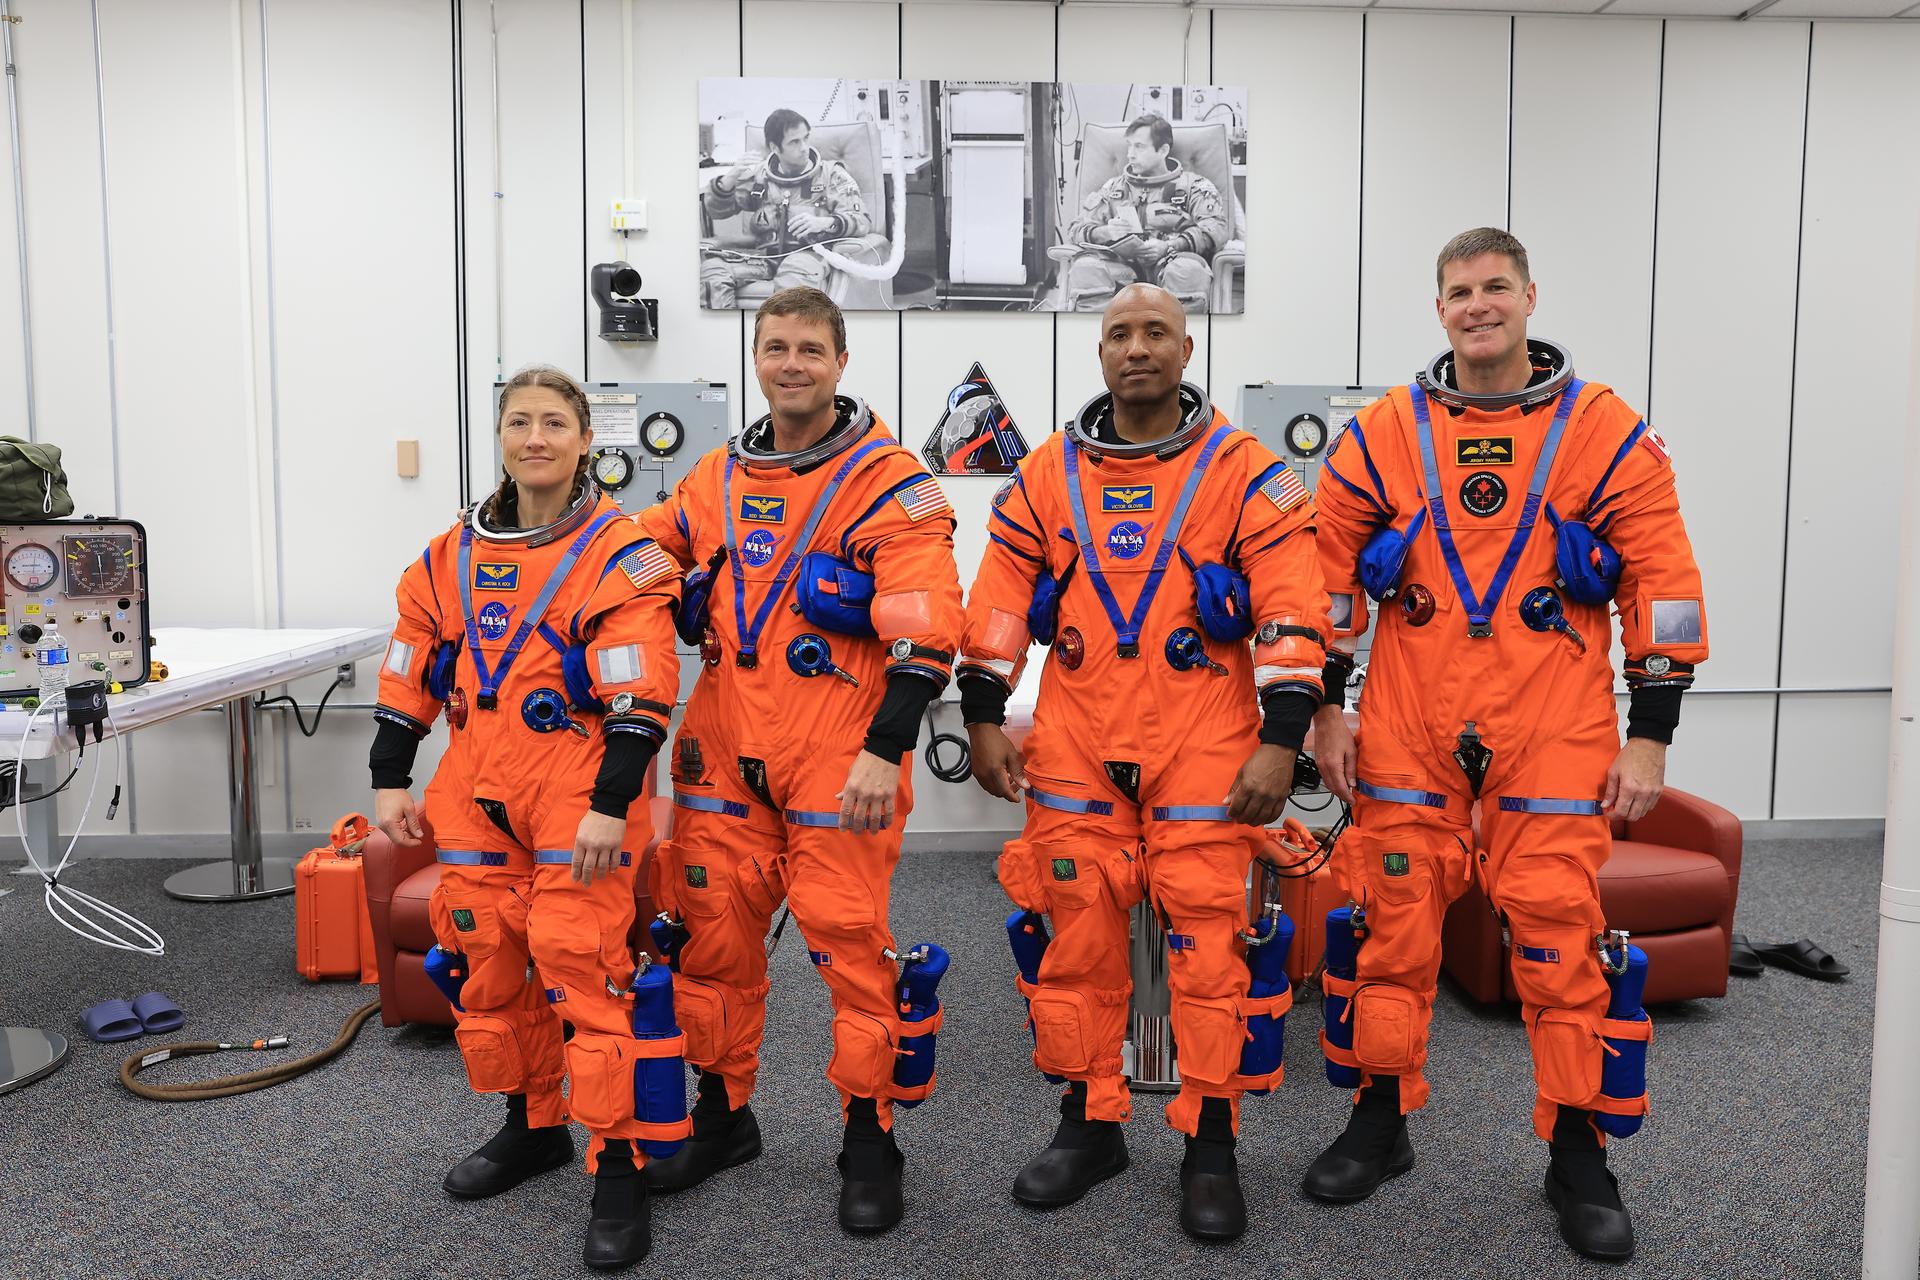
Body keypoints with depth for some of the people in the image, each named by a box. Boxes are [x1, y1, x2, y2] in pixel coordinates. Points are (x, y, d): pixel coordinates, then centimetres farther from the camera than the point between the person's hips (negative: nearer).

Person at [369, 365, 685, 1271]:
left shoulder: (620, 554, -8)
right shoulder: (453, 556, 10)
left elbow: (638, 698, -15)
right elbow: (410, 676, 16)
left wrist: (611, 806, -19)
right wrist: (391, 781, 12)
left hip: (579, 805, -6)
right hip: (476, 796, 6)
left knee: (585, 970, -9)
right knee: (483, 962, 14)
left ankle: (618, 1169, 5)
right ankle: (532, 1128, 35)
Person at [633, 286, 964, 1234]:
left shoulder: (889, 479, -5)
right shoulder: (715, 479, 12)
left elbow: (922, 632, -13)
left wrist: (886, 751, -21)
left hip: (838, 754, -5)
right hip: (723, 745, 6)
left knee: (847, 934, -2)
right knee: (711, 928, 12)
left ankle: (871, 1138, 17)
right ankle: (723, 1113, 32)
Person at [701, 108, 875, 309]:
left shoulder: (830, 174, 9)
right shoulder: (756, 174, 16)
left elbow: (863, 220, -2)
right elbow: (715, 210, 14)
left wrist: (825, 222, -23)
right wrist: (731, 177, -7)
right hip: (765, 256, 3)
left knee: (797, 271, -39)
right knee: (713, 266, -25)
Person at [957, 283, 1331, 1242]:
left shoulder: (1242, 469, 1)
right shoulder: (1048, 471, 9)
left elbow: (1292, 608, -4)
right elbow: (999, 598, 11)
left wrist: (1281, 739, -10)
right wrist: (984, 718, 6)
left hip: (1203, 747, -2)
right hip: (1074, 744, 3)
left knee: (1205, 936, -1)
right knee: (1077, 932, 7)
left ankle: (1211, 1145, 16)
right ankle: (1089, 1125, 24)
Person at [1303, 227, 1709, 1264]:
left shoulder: (1606, 433, 2)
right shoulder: (1381, 434, 5)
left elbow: (1663, 583, 2)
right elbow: (1328, 573, 9)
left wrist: (1650, 736, -1)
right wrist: (1325, 709, 6)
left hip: (1553, 733, -1)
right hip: (1407, 732, 1)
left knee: (1559, 933, 2)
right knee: (1394, 923, 7)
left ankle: (1578, 1155, 21)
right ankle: (1380, 1123, 25)